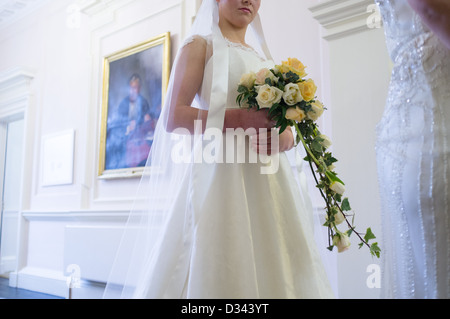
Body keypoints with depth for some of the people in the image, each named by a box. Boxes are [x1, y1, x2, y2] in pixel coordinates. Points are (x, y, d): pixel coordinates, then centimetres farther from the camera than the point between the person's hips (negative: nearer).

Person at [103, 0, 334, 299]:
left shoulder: (264, 58, 23)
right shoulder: (201, 45, 8)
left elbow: (286, 130, 19)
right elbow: (173, 118, -5)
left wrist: (284, 139, -5)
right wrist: (238, 118, -16)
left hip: (269, 181, 5)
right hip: (220, 174, -5)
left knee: (275, 269, 3)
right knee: (219, 272, -6)